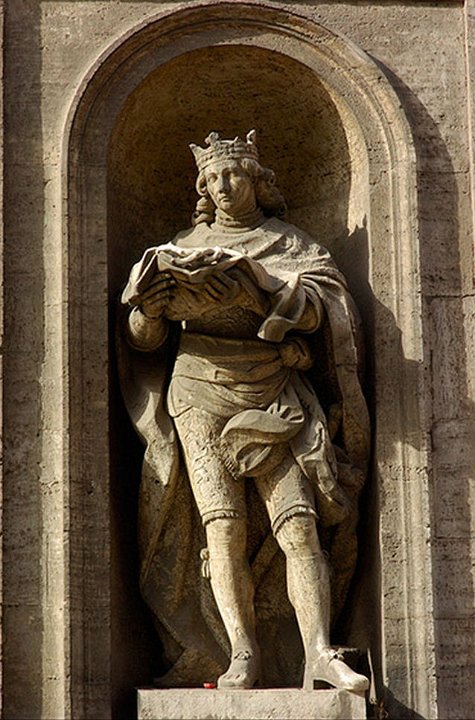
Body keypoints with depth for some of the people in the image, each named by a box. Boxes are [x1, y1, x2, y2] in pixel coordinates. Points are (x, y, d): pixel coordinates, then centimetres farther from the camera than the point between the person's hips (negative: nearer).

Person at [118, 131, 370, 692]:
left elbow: (316, 309, -6)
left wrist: (256, 287, -23)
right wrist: (150, 309, -14)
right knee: (222, 524, -16)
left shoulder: (291, 246, 14)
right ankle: (242, 656, -18)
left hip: (274, 399, 0)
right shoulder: (185, 249, 17)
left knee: (298, 525, -16)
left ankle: (319, 655, -24)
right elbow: (143, 338, 10)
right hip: (202, 394, 1)